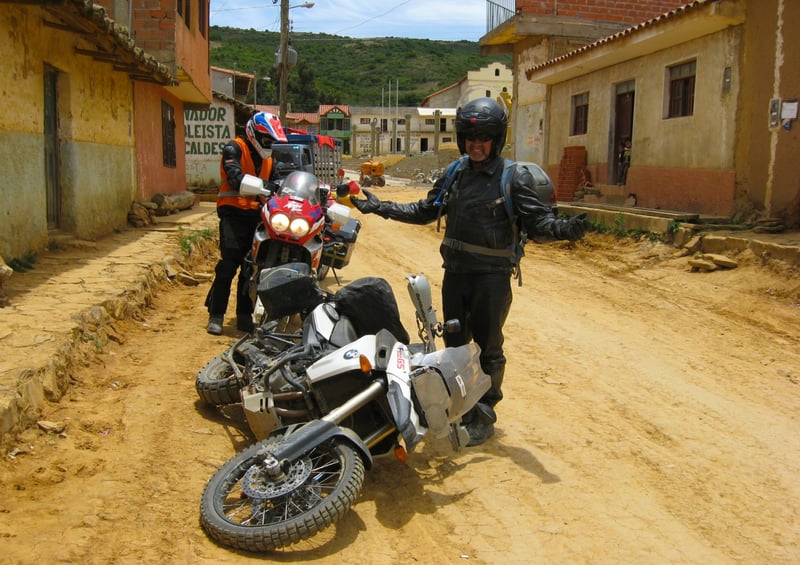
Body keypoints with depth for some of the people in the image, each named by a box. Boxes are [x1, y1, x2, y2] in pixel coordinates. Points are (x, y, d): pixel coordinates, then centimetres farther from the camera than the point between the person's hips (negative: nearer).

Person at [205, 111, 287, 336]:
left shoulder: (267, 157, 19)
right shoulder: (234, 148, -5)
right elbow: (235, 178, -22)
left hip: (256, 213, 7)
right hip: (234, 212, -7)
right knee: (228, 264, -13)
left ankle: (244, 316, 15)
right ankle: (215, 315, -5)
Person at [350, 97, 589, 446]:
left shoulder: (514, 177, -8)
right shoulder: (455, 174, 8)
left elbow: (536, 218, -13)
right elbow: (424, 211, 16)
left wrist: (563, 228, -34)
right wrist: (379, 207, 13)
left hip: (492, 275, -5)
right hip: (455, 271, 6)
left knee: (488, 348, 4)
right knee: (454, 344, 16)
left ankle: (484, 415, 19)